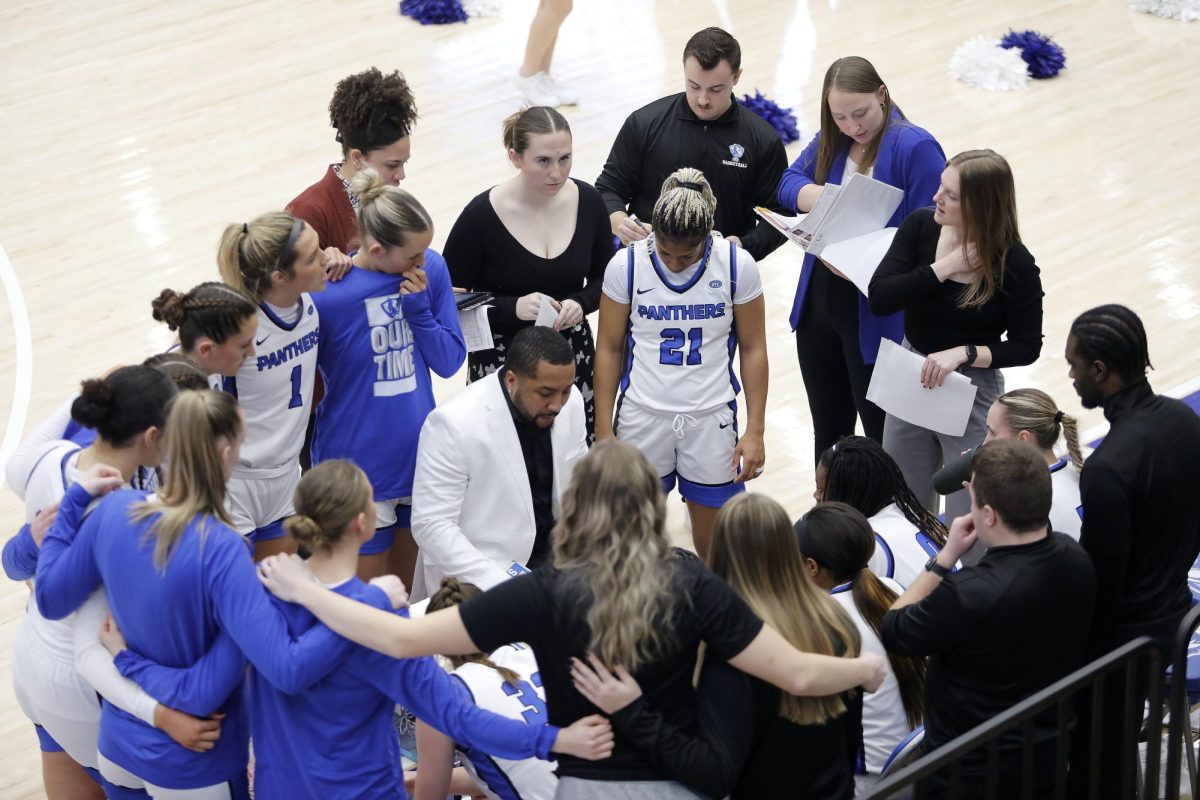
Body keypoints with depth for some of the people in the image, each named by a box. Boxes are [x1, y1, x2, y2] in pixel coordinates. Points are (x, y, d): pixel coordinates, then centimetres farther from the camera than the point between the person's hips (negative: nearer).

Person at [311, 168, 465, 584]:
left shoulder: (431, 269, -7)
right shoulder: (327, 295, -21)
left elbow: (449, 362, -5)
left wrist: (419, 308, -16)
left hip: (418, 454, 4)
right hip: (359, 469, -4)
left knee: (406, 587, 21)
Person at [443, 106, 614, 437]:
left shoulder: (588, 202, -3)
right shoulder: (481, 216, -14)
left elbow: (604, 279, 11)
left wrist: (580, 304, -11)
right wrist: (514, 307, -22)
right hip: (501, 360, -3)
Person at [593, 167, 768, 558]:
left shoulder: (737, 265, -9)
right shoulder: (626, 265, -10)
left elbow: (753, 350, 0)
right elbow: (609, 349, 0)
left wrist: (755, 430, -2)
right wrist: (604, 430, 0)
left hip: (712, 421, 0)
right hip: (642, 419, 0)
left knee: (715, 548, 8)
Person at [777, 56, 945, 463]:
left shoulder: (915, 147, -16)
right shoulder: (830, 140, 6)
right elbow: (788, 182, 2)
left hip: (877, 315, -7)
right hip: (819, 303, 7)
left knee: (882, 435, 4)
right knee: (828, 430, 21)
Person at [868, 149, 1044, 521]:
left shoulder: (1015, 264, -19)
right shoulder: (920, 226, -10)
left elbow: (1027, 347, -12)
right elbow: (879, 298, -18)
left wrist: (963, 353, -25)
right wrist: (944, 268, -25)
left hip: (973, 393, -4)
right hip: (911, 384, 4)